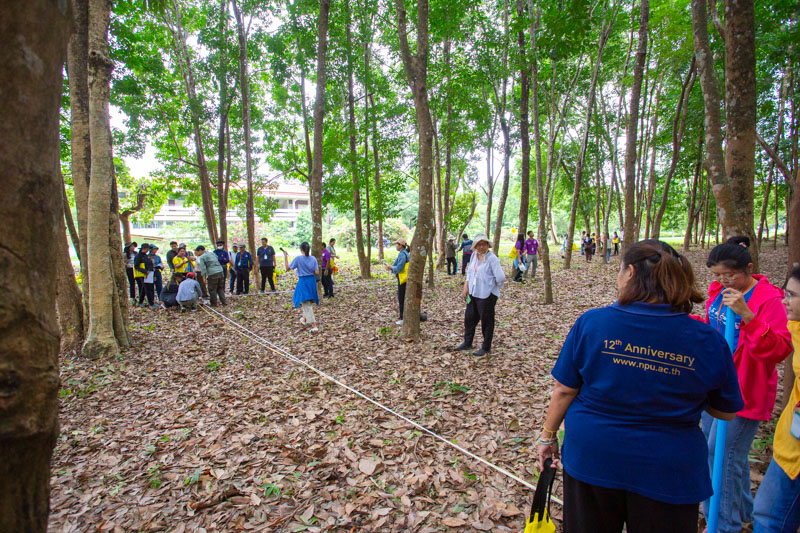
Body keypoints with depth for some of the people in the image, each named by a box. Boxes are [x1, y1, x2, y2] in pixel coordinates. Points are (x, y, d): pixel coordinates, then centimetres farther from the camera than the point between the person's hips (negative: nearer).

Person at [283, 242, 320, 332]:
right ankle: (305, 319, 44)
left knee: (306, 304, -3)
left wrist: (285, 257, -1)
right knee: (307, 302, 26)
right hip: (312, 281, 5)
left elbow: (288, 268, -6)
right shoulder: (313, 259, -4)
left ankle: (314, 325, -11)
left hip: (303, 282, -4)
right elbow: (317, 272, -7)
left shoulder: (298, 259, -13)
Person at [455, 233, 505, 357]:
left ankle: (486, 348, 19)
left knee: (486, 321, 5)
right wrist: (466, 288, 7)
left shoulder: (492, 258, -15)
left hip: (487, 295, -8)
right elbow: (469, 273, 16)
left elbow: (500, 278, -18)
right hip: (473, 294, 8)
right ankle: (467, 343, 33)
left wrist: (495, 287, -2)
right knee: (469, 318, 16)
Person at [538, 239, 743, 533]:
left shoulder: (591, 322, -15)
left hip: (592, 458, 0)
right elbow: (726, 412, 2)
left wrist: (548, 436, 5)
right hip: (668, 474, 1)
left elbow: (563, 390, -9)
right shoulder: (708, 340, -11)